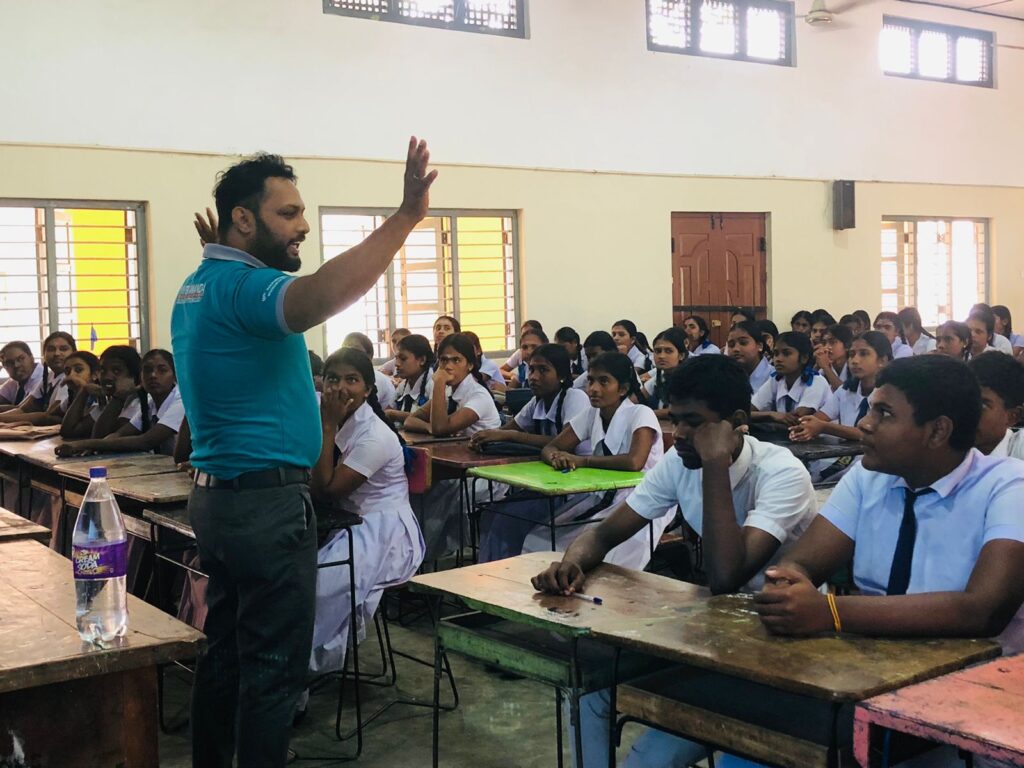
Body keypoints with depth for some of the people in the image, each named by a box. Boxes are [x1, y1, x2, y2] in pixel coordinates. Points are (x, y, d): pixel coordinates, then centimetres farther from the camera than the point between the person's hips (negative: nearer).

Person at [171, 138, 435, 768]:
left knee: (225, 652, 19)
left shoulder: (199, 286, 12)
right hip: (268, 503, -10)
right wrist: (405, 218, -46)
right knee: (275, 668, -1)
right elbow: (316, 298, -41)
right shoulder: (242, 286, -19)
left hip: (218, 496, 10)